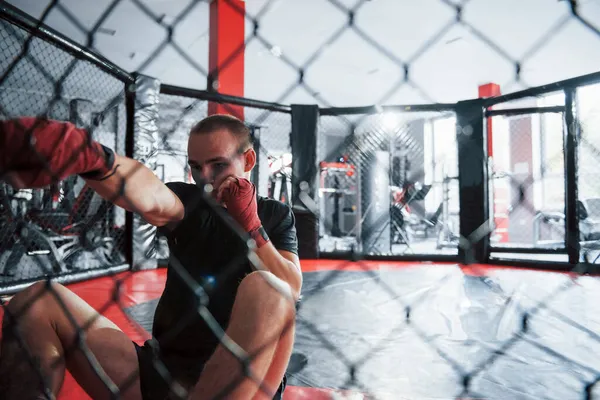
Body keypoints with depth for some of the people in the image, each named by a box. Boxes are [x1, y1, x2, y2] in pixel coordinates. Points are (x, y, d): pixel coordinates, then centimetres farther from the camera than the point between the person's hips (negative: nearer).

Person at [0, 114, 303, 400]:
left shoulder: (275, 215, 7)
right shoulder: (189, 202, 6)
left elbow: (291, 291, -8)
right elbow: (151, 199, -20)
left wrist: (251, 227, -16)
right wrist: (89, 156, -41)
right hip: (162, 368, 2)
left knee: (265, 288, -34)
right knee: (38, 302, -8)